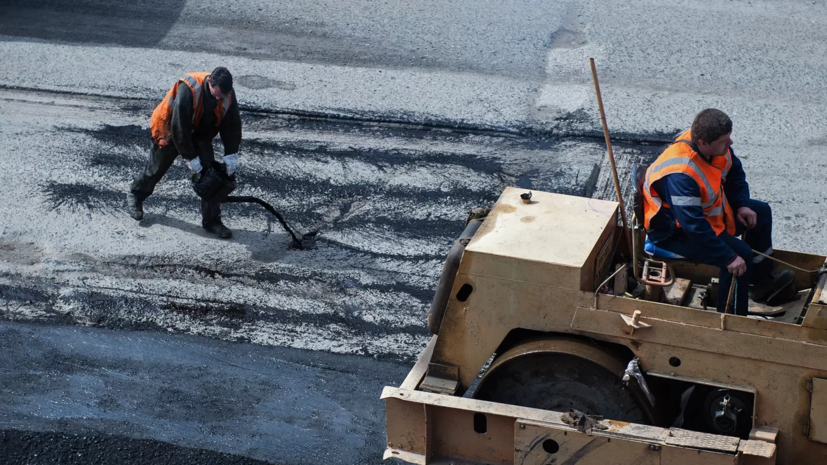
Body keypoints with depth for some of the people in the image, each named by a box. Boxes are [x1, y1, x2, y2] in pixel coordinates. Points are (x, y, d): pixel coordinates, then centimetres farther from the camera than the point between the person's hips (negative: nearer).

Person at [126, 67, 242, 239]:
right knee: (155, 169, 14)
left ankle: (211, 220, 4)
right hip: (170, 132, -4)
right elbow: (179, 128, -36)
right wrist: (192, 159, -31)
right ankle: (135, 196, 43)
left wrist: (231, 156, -19)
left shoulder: (228, 95, -23)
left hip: (200, 135, 4)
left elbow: (232, 125, -12)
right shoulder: (187, 90, -40)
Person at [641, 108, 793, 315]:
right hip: (676, 233, -10)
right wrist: (729, 257, -36)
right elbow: (694, 226, -39)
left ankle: (761, 280, 35)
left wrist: (742, 204, -5)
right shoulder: (681, 176, -39)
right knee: (741, 254, -24)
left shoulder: (717, 147, -13)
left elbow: (734, 172, 10)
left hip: (707, 211, 10)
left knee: (761, 213, 17)